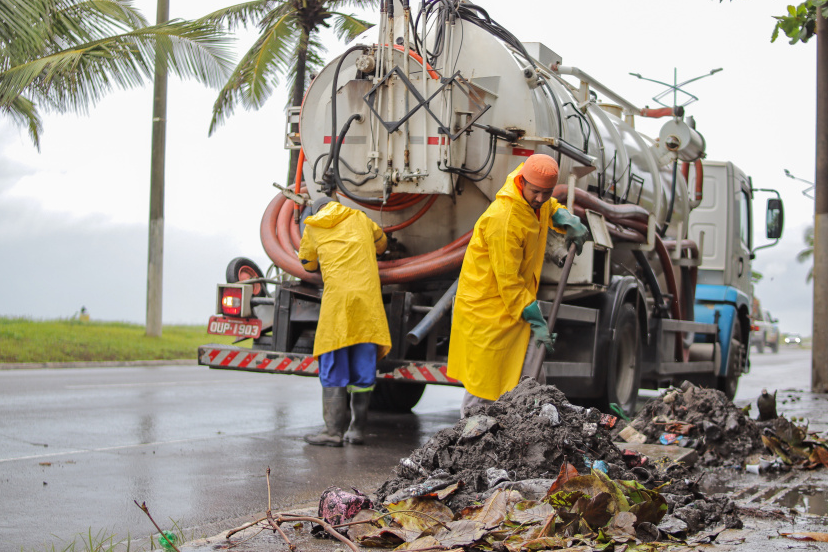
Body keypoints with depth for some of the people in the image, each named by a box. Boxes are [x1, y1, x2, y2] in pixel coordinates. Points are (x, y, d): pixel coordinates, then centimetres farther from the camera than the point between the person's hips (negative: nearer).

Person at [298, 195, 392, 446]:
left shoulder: (313, 226, 14)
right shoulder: (360, 218, 20)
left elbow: (307, 263, 25)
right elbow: (381, 243, 37)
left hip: (337, 296, -2)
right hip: (367, 296, 2)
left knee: (333, 369, 0)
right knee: (363, 368, 5)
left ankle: (333, 431, -5)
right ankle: (357, 428, 7)